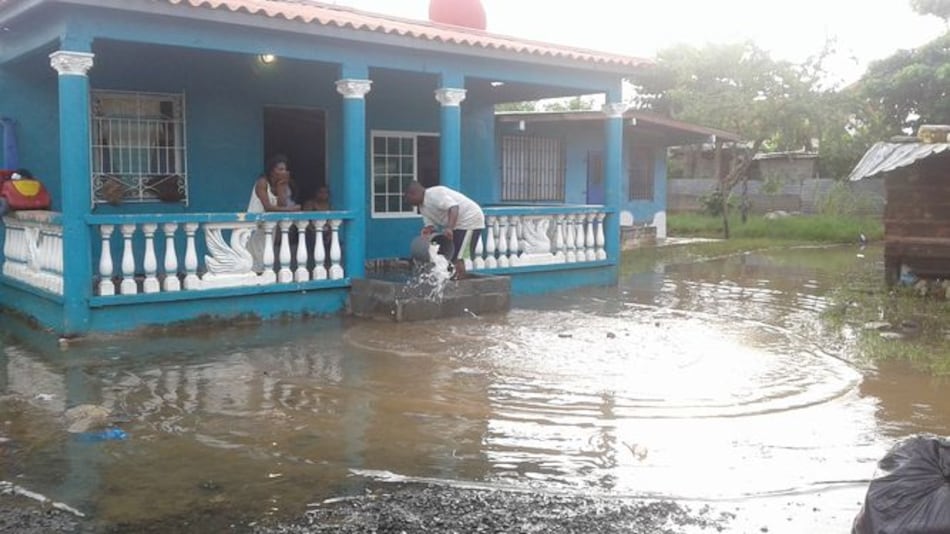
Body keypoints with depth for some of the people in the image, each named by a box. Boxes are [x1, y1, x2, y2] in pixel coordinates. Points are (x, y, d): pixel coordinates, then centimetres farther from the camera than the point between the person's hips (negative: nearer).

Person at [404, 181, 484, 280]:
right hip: (457, 224, 11)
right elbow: (430, 225, 5)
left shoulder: (434, 194, -21)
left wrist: (449, 228, -46)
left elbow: (453, 207, -33)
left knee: (457, 258, -13)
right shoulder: (422, 207, 10)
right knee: (450, 255, 13)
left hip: (470, 220, -11)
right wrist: (428, 231, -19)